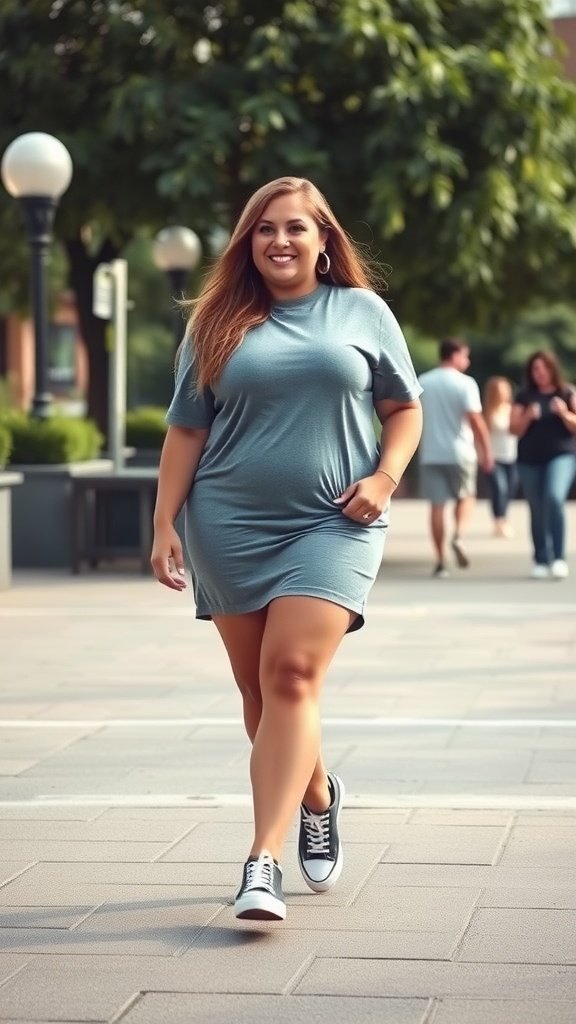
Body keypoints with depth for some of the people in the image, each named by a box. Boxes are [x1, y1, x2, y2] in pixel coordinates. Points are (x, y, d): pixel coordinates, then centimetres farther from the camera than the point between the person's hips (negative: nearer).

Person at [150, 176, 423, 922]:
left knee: (292, 674, -17)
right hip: (230, 527, 2)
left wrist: (384, 476, -5)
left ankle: (263, 863, -19)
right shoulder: (219, 324, 8)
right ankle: (316, 796, 37)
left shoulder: (362, 311, 7)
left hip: (332, 525, -2)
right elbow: (185, 430, 7)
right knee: (258, 688, 9)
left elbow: (405, 411, 12)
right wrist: (164, 524, 0)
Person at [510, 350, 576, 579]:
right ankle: (541, 561, 14)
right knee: (537, 512, 5)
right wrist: (528, 417, -14)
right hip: (529, 460, 3)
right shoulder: (524, 396, 7)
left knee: (554, 498, -25)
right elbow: (514, 429, 4)